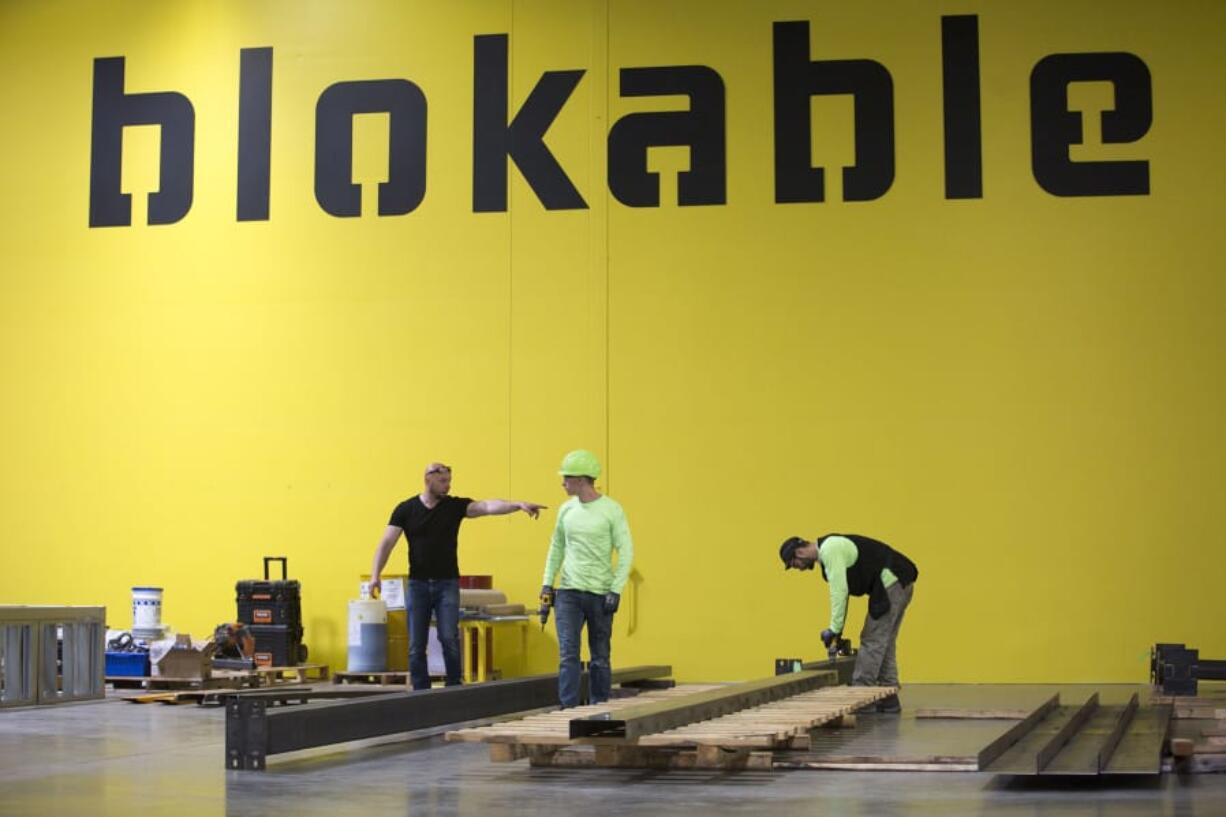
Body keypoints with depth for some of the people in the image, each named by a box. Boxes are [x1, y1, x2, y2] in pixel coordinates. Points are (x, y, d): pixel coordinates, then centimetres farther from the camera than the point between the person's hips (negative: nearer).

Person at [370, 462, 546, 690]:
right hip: (418, 584, 1)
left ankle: (454, 689, 7)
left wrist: (519, 505, -29)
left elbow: (487, 506, -14)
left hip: (447, 583, 0)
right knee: (416, 646, 1)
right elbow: (387, 543, -2)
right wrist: (375, 575, -14)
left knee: (449, 639, -9)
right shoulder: (406, 509, 1)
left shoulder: (455, 506, 1)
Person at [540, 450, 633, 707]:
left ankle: (599, 707, 17)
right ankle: (569, 708, -6)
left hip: (600, 594, -3)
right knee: (567, 654, -7)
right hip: (568, 592, 3)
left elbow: (626, 551, -6)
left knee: (600, 657, 6)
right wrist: (547, 582, 10)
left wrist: (616, 590, -12)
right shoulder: (566, 509, 7)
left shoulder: (611, 510, -6)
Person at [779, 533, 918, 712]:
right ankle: (888, 699, 16)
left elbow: (839, 591, -19)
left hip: (890, 585, -10)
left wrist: (834, 629, -13)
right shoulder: (828, 549, 16)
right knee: (884, 643, 13)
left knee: (872, 642, -6)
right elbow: (840, 589, 21)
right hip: (898, 583, 10)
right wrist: (837, 628, 19)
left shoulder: (829, 551, -16)